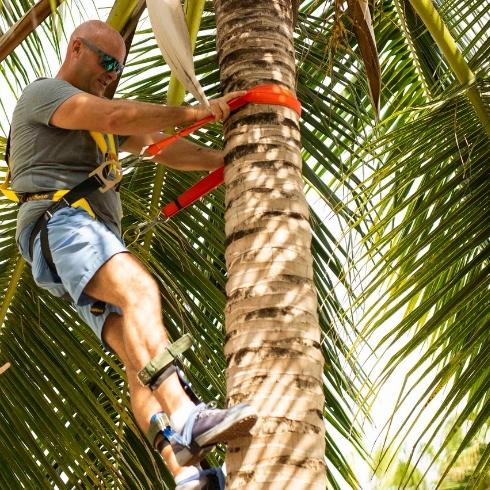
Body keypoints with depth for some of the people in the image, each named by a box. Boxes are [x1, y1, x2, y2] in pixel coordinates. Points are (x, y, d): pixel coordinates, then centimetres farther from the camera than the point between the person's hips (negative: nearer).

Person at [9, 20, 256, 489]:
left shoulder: (95, 116, 35)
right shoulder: (43, 91, 7)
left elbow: (159, 147, 27)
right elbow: (116, 117, -11)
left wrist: (225, 161, 18)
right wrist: (192, 112, -8)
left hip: (97, 234, 9)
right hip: (62, 221, -9)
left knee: (137, 353, -12)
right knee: (139, 290, -35)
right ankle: (187, 420, -52)